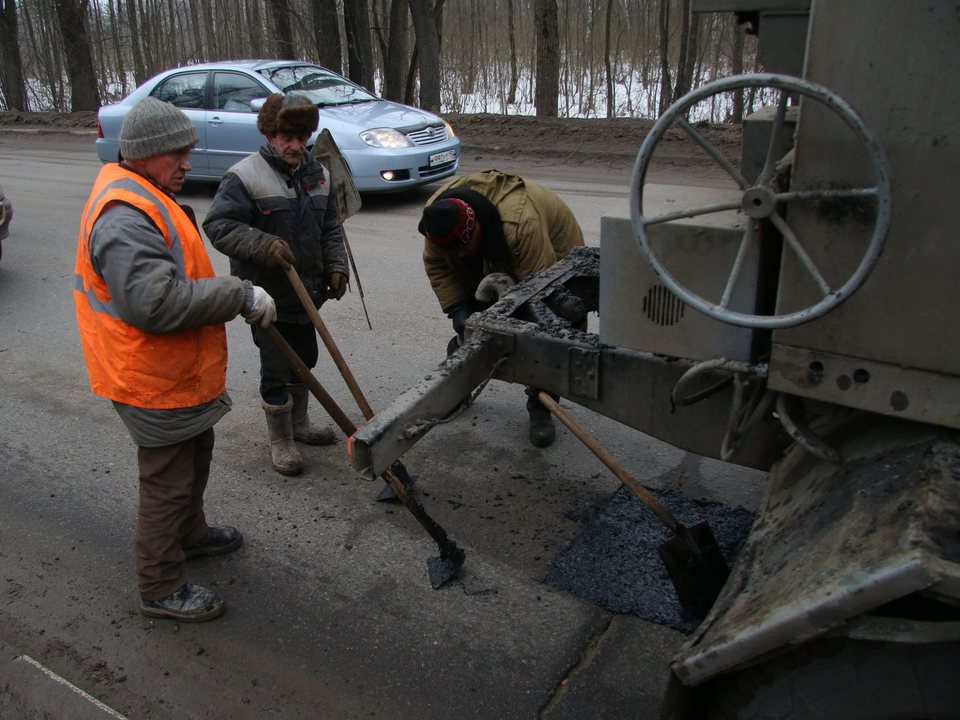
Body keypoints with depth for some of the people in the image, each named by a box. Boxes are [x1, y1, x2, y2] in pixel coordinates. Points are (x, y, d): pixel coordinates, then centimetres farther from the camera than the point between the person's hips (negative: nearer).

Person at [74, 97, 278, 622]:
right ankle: (160, 588, 19)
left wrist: (230, 295, 17)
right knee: (167, 481, 2)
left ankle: (190, 534, 49)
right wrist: (239, 295, -31)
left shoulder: (145, 198, 11)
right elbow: (156, 304, -37)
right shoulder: (124, 218, -27)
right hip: (153, 382, -11)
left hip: (178, 371, 11)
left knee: (194, 457, 27)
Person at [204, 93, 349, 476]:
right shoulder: (245, 176, -14)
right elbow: (218, 225, -18)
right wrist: (262, 245, -30)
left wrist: (336, 267, 0)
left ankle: (300, 423, 41)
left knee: (304, 361, 20)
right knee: (276, 370, 2)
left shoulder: (318, 174, 7)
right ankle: (280, 442, 20)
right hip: (267, 294, -7)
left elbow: (330, 229, 13)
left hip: (306, 291, 7)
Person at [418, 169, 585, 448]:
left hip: (549, 259, -5)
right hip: (489, 265, 5)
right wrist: (457, 309, -24)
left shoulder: (522, 224, -46)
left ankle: (540, 409, 1)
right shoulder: (437, 216, -26)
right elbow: (437, 267, -13)